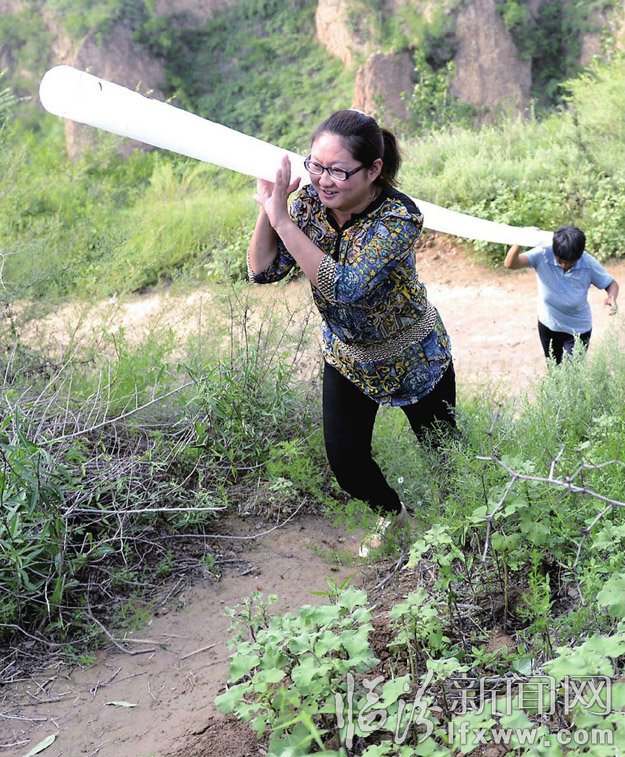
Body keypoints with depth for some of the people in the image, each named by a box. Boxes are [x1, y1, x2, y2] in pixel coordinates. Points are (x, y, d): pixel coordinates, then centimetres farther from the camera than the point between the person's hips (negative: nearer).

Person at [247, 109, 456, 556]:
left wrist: (283, 221, -44)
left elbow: (345, 288, -44)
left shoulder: (399, 217, -33)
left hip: (413, 358, -4)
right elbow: (264, 271, -13)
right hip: (346, 354, 5)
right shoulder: (310, 201, -16)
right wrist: (267, 210, -29)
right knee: (344, 460, 7)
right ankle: (391, 513, 39)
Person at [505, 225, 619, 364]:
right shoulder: (542, 255, -26)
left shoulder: (589, 264, -25)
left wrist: (611, 297, -33)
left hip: (578, 329, -2)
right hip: (548, 326, 2)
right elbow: (510, 264, -35)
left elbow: (611, 284, -10)